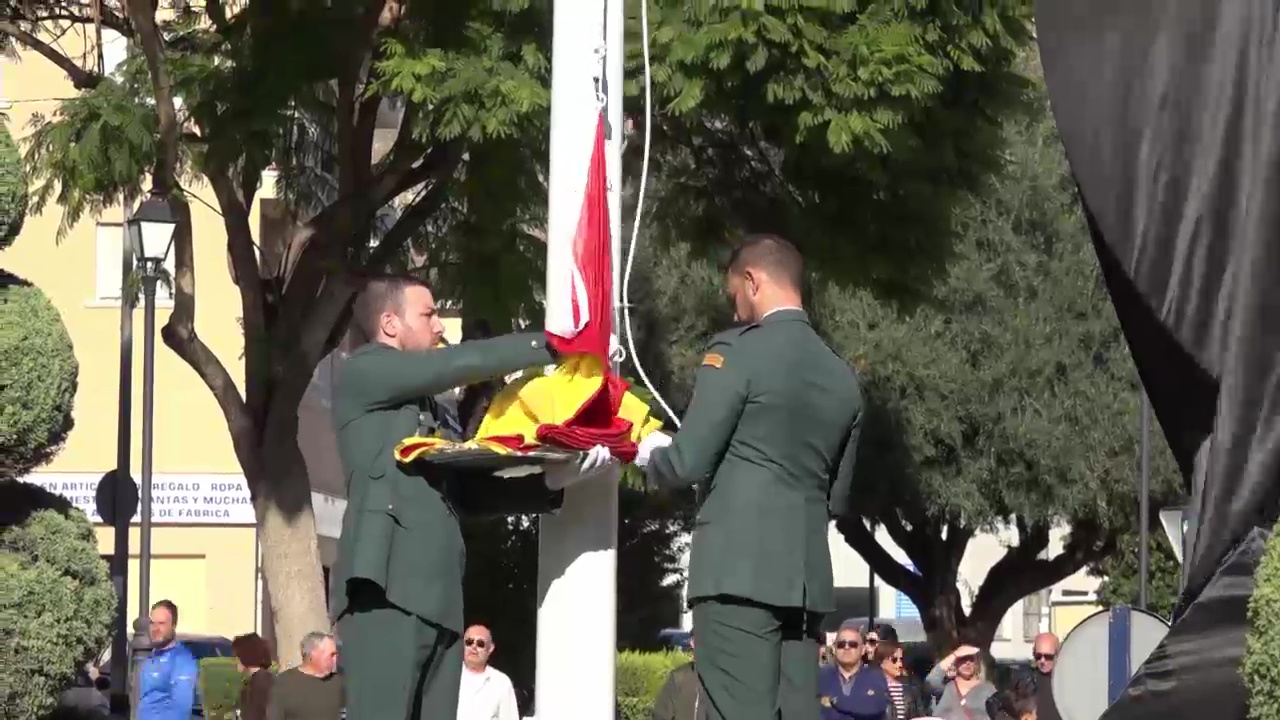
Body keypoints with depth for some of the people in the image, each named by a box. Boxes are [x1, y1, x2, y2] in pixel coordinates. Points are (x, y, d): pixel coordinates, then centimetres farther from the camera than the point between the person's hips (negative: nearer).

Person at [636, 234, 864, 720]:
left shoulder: (738, 351, -5)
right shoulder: (842, 377, 15)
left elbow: (687, 463, -7)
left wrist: (650, 453, 13)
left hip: (737, 568, -7)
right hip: (806, 574, 7)